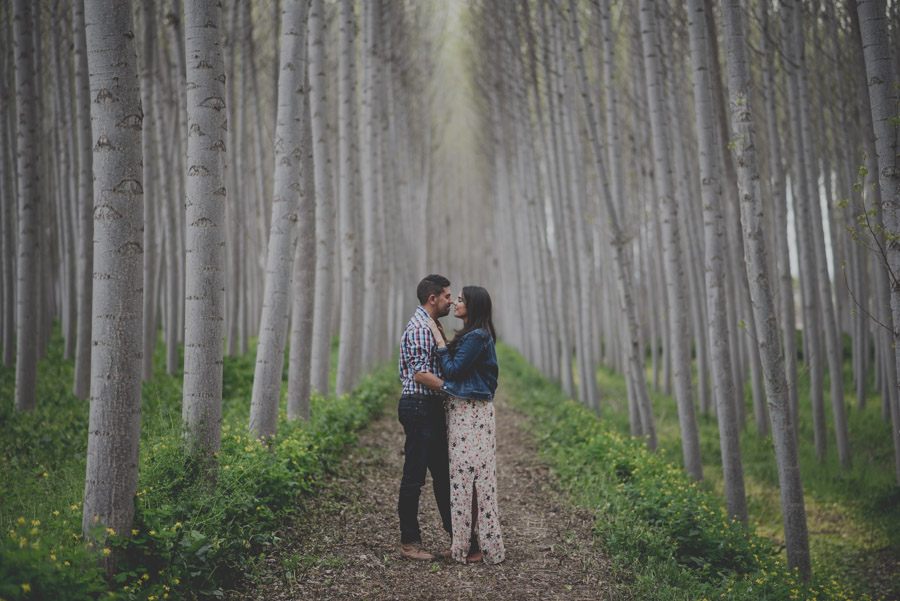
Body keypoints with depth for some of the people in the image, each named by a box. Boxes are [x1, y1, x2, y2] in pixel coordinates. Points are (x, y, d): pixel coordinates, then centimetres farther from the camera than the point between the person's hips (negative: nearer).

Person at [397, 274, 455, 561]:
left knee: (443, 473, 13)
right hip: (419, 407, -10)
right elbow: (420, 374, -22)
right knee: (414, 476, -3)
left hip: (432, 409, 10)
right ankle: (409, 543, 5)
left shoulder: (432, 327, 18)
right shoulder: (419, 328, -14)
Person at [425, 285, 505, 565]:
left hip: (472, 415, -10)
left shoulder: (477, 336, -15)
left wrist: (439, 340, -8)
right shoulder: (470, 335, 16)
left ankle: (478, 546, 1)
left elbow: (453, 370, -16)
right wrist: (444, 341, 11)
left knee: (470, 475, -5)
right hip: (461, 412, 10)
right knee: (465, 475, 11)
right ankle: (466, 542, 17)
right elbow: (457, 367, 14)